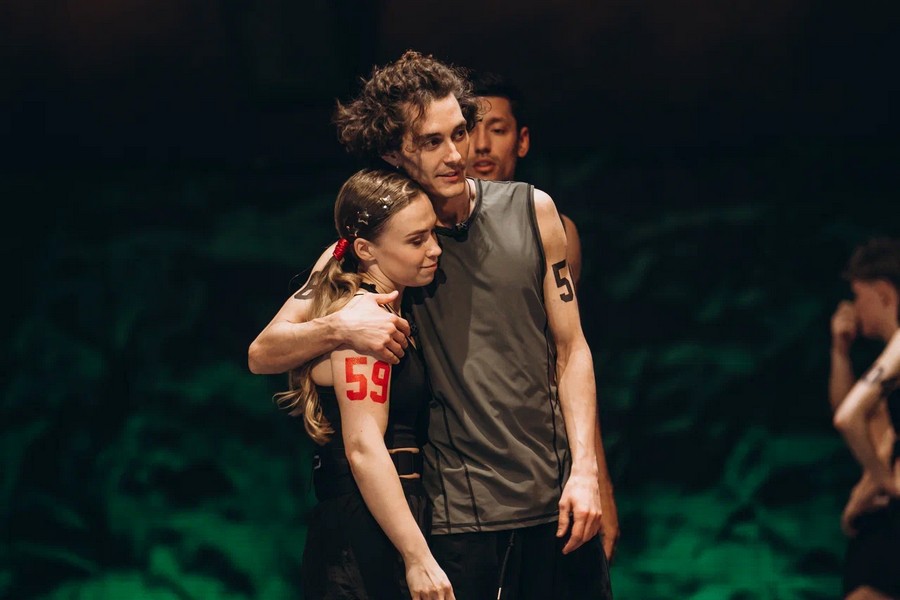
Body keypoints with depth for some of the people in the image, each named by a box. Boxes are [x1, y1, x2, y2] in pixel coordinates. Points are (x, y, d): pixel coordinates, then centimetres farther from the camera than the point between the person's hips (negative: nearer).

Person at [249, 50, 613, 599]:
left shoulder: (531, 211, 5)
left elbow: (571, 349, 8)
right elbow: (262, 355, -1)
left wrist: (585, 470, -2)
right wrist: (336, 328, -22)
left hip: (556, 499, 2)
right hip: (457, 516, -2)